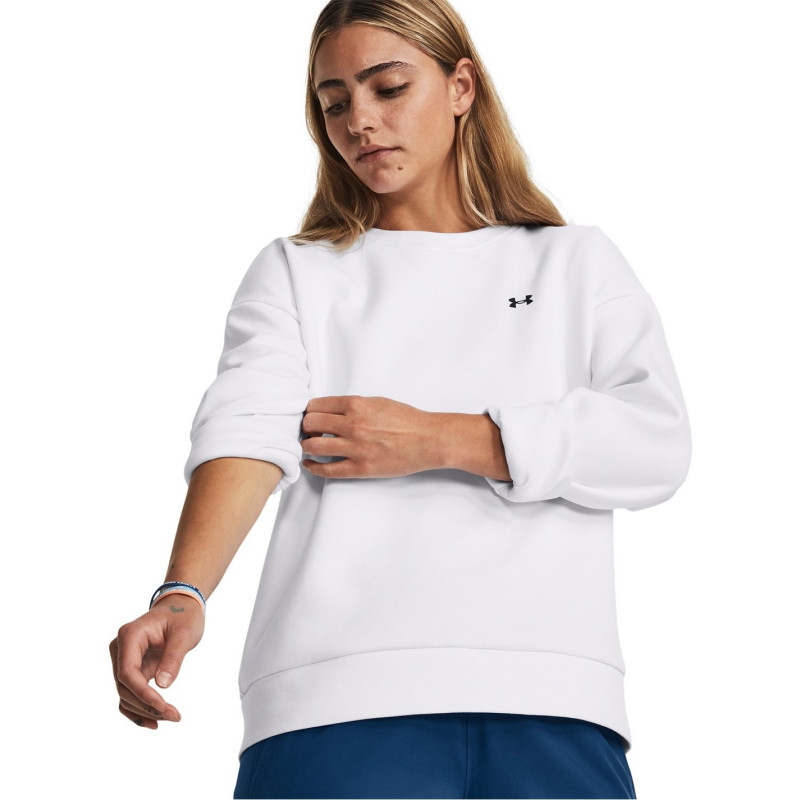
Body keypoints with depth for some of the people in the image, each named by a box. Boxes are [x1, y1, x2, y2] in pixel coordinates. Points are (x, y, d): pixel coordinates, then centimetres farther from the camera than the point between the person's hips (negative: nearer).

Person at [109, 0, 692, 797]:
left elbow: (657, 444, 3)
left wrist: (434, 440, -3)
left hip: (549, 699, 1)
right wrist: (182, 593, -21)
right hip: (339, 695, 0)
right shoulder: (295, 272, 18)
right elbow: (243, 430, -2)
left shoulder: (576, 265, 18)